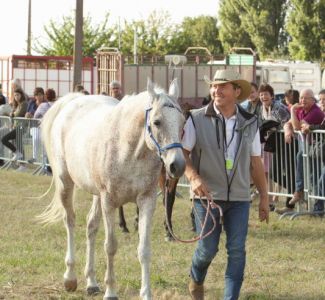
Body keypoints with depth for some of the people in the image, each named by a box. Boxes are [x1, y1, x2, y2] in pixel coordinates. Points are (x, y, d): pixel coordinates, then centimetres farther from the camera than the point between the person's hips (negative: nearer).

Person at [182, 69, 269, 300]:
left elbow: (256, 162, 10)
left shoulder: (250, 123, 4)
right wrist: (193, 177, -25)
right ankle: (197, 280, 33)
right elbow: (182, 152, -8)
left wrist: (264, 197, 10)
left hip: (239, 197, 2)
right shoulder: (197, 120, -5)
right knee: (208, 248, 2)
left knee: (237, 250, -4)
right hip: (207, 195, -2)